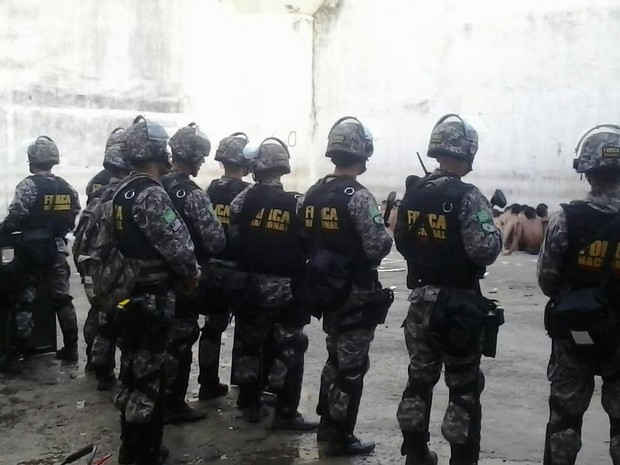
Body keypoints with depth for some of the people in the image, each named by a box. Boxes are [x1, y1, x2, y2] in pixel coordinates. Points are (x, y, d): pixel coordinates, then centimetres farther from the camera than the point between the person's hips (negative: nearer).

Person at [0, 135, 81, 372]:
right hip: (57, 249, 5)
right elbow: (75, 216, 7)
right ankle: (71, 348, 18)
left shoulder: (28, 185, -14)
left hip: (33, 251, -5)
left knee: (24, 301, 0)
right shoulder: (66, 187, 5)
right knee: (62, 299, 13)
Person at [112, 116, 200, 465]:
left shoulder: (123, 191, 9)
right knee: (148, 374, 0)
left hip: (129, 292, 10)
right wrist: (193, 274, -4)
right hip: (153, 297, -10)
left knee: (133, 369, 17)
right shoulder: (152, 194, -21)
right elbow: (177, 244, -22)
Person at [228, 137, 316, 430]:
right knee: (289, 349, 4)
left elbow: (232, 241, -3)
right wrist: (298, 276, 4)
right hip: (285, 286, -3)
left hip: (250, 284, 3)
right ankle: (285, 414, 6)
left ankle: (251, 405, 26)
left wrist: (246, 266, 10)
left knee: (249, 343, 16)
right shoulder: (296, 204, -11)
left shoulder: (242, 200, -3)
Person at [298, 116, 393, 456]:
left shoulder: (311, 194, 6)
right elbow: (378, 248, -21)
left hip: (325, 289, 8)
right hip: (356, 293, -8)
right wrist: (390, 232, -2)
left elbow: (304, 241, 10)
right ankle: (340, 438, 12)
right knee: (351, 366, 3)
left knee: (335, 358, 21)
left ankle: (327, 425, 31)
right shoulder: (358, 196, -18)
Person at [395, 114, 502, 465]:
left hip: (421, 299, 6)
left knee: (420, 377, 16)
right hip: (459, 302, -6)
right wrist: (496, 230, -4)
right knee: (465, 387, 5)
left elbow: (402, 243, 13)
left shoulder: (413, 194, 4)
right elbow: (485, 250, -22)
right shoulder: (468, 197, -17)